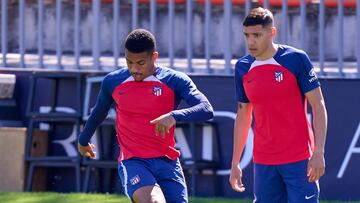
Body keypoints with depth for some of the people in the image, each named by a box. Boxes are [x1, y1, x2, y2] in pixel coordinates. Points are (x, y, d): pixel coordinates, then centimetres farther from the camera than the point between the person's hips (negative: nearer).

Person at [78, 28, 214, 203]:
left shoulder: (175, 81, -2)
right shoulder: (112, 82, 5)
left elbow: (207, 110, -15)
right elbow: (98, 113, 25)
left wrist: (174, 116, -33)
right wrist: (83, 141, 40)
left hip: (167, 162, 1)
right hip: (133, 162, -1)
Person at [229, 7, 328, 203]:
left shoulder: (296, 59, -7)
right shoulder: (243, 67, 7)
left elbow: (318, 106, -6)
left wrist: (319, 152, -14)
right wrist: (235, 162, 14)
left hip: (299, 160, -5)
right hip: (263, 162, 5)